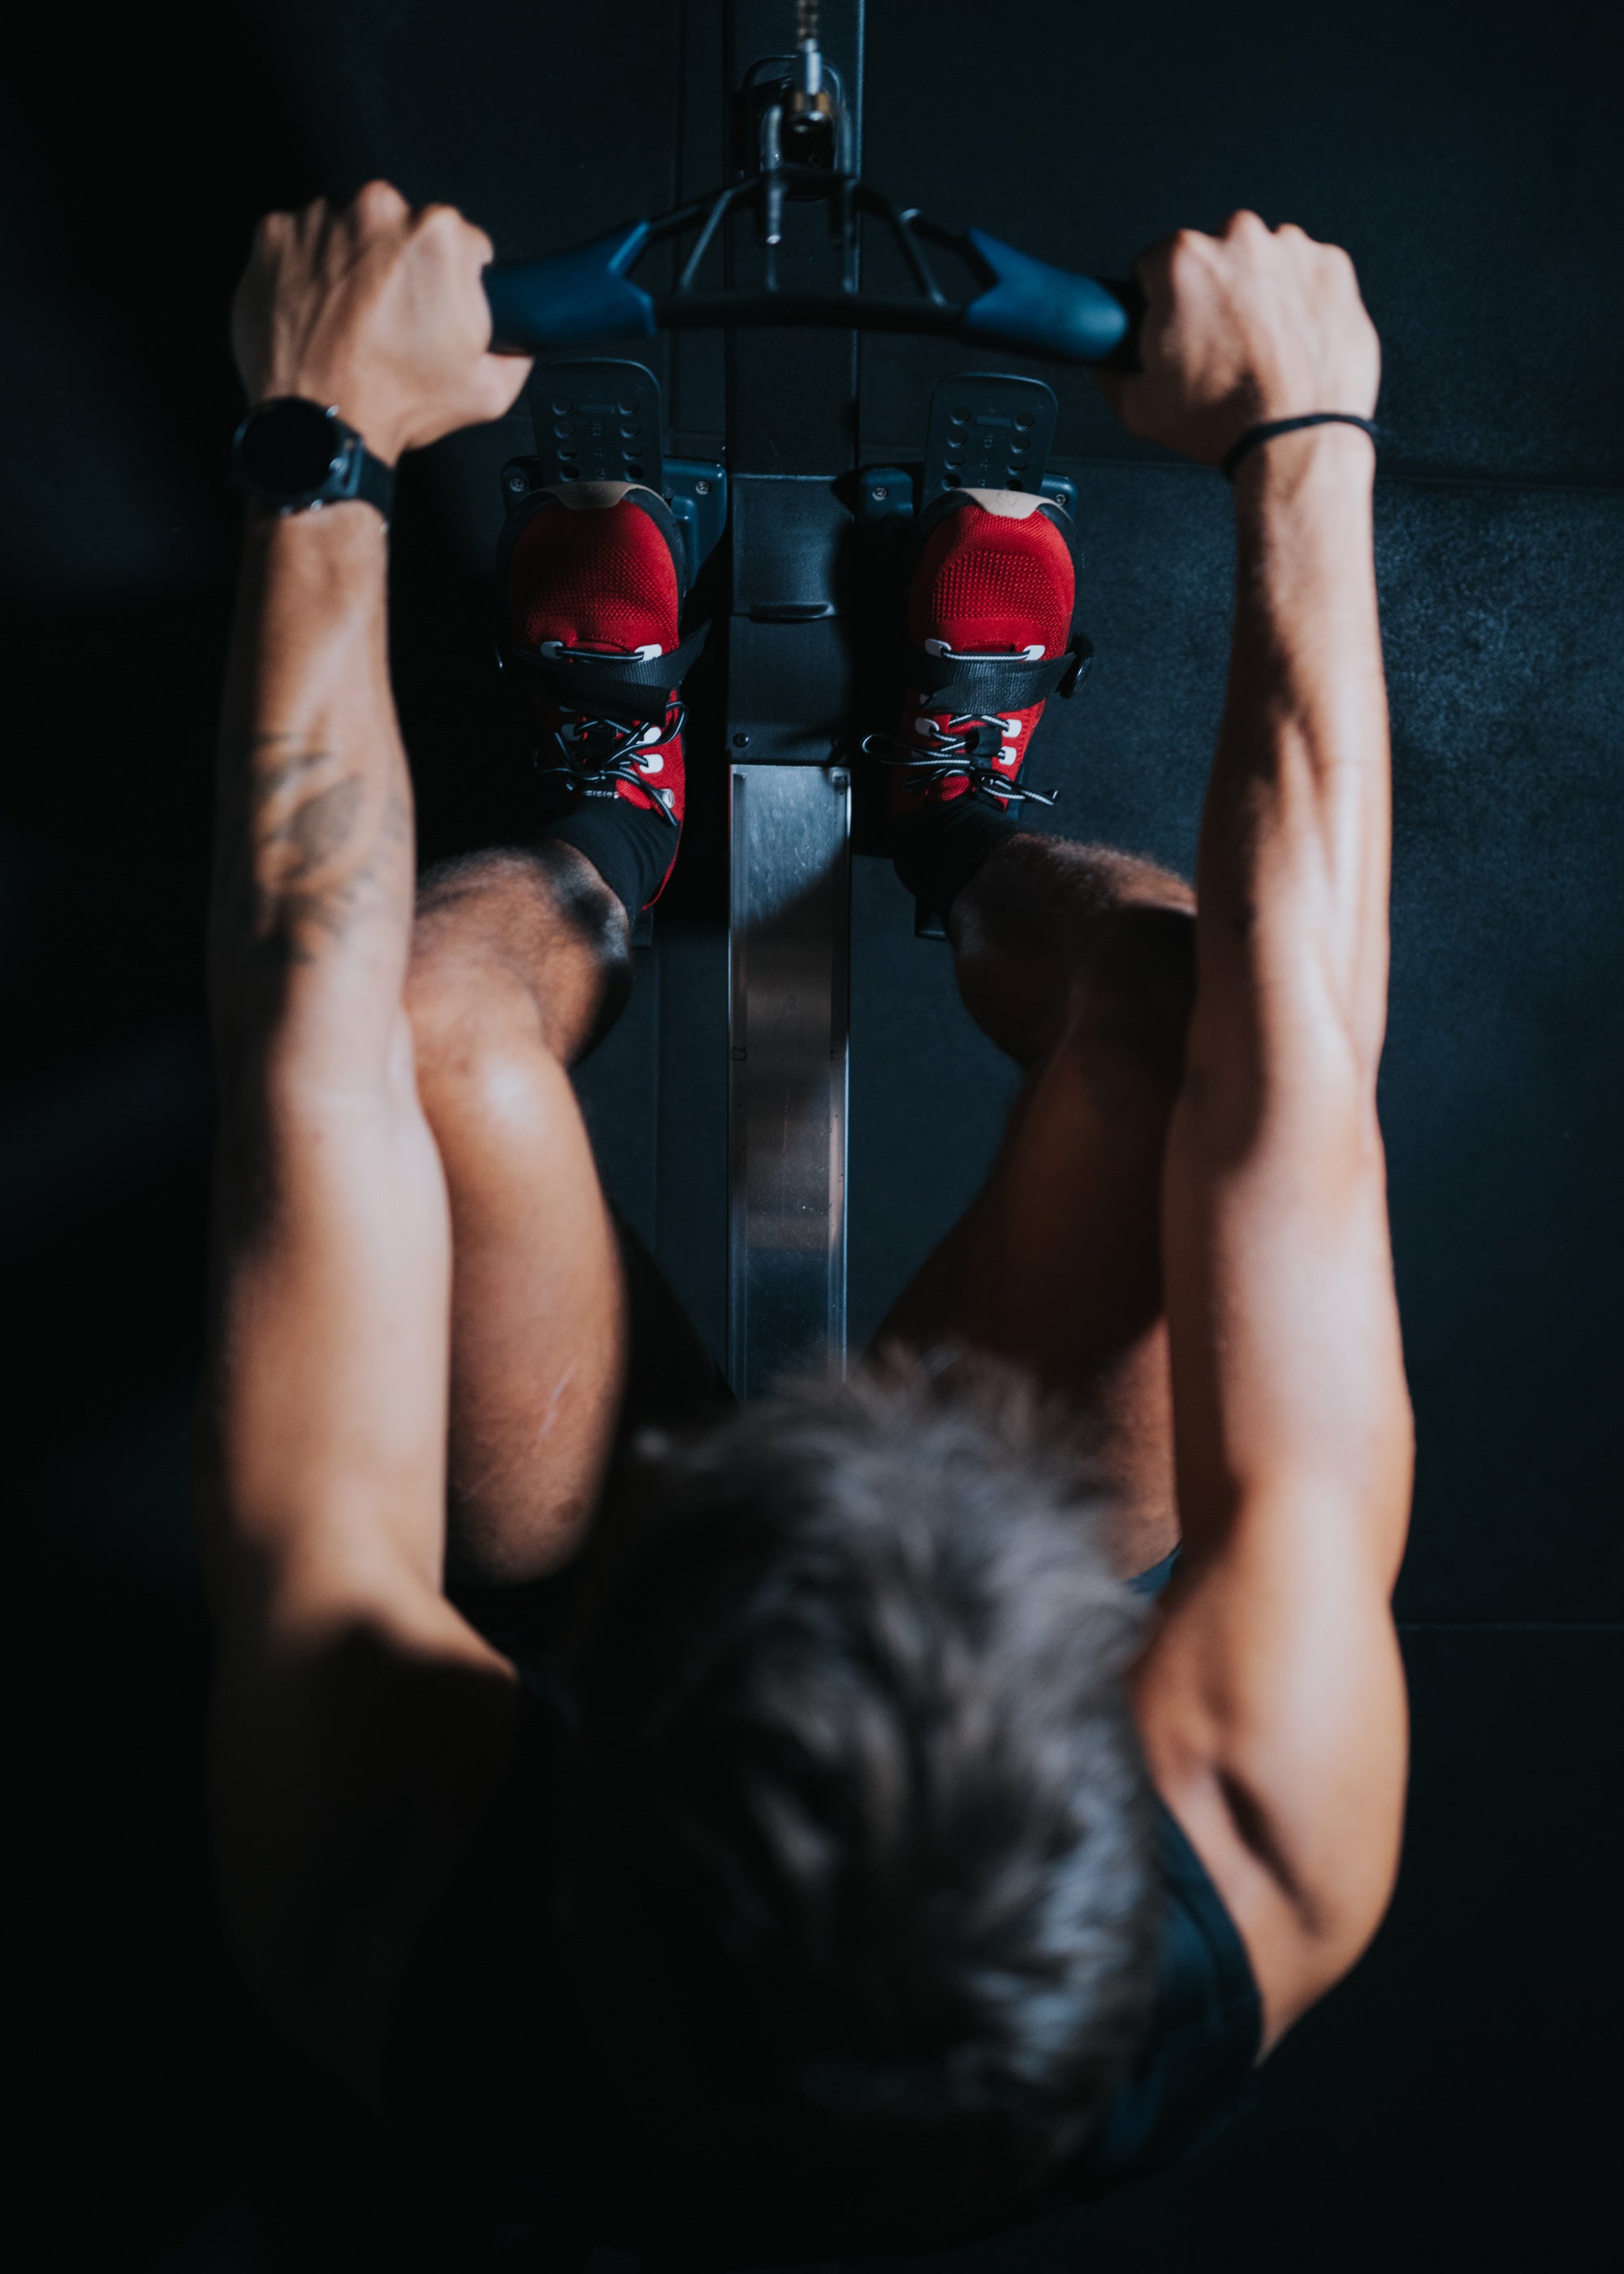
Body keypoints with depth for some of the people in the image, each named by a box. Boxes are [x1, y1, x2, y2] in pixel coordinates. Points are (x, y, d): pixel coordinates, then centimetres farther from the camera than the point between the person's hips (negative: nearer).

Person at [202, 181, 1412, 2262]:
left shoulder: (381, 1869, -44)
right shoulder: (1265, 1865, -43)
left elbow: (306, 1036, -36)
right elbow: (1304, 1068, -36)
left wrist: (324, 443, -25)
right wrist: (1303, 444, -26)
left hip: (581, 1640, 1)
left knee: (415, 999, -16)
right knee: (1177, 971, -16)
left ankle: (606, 853, 25)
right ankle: (966, 837, 24)